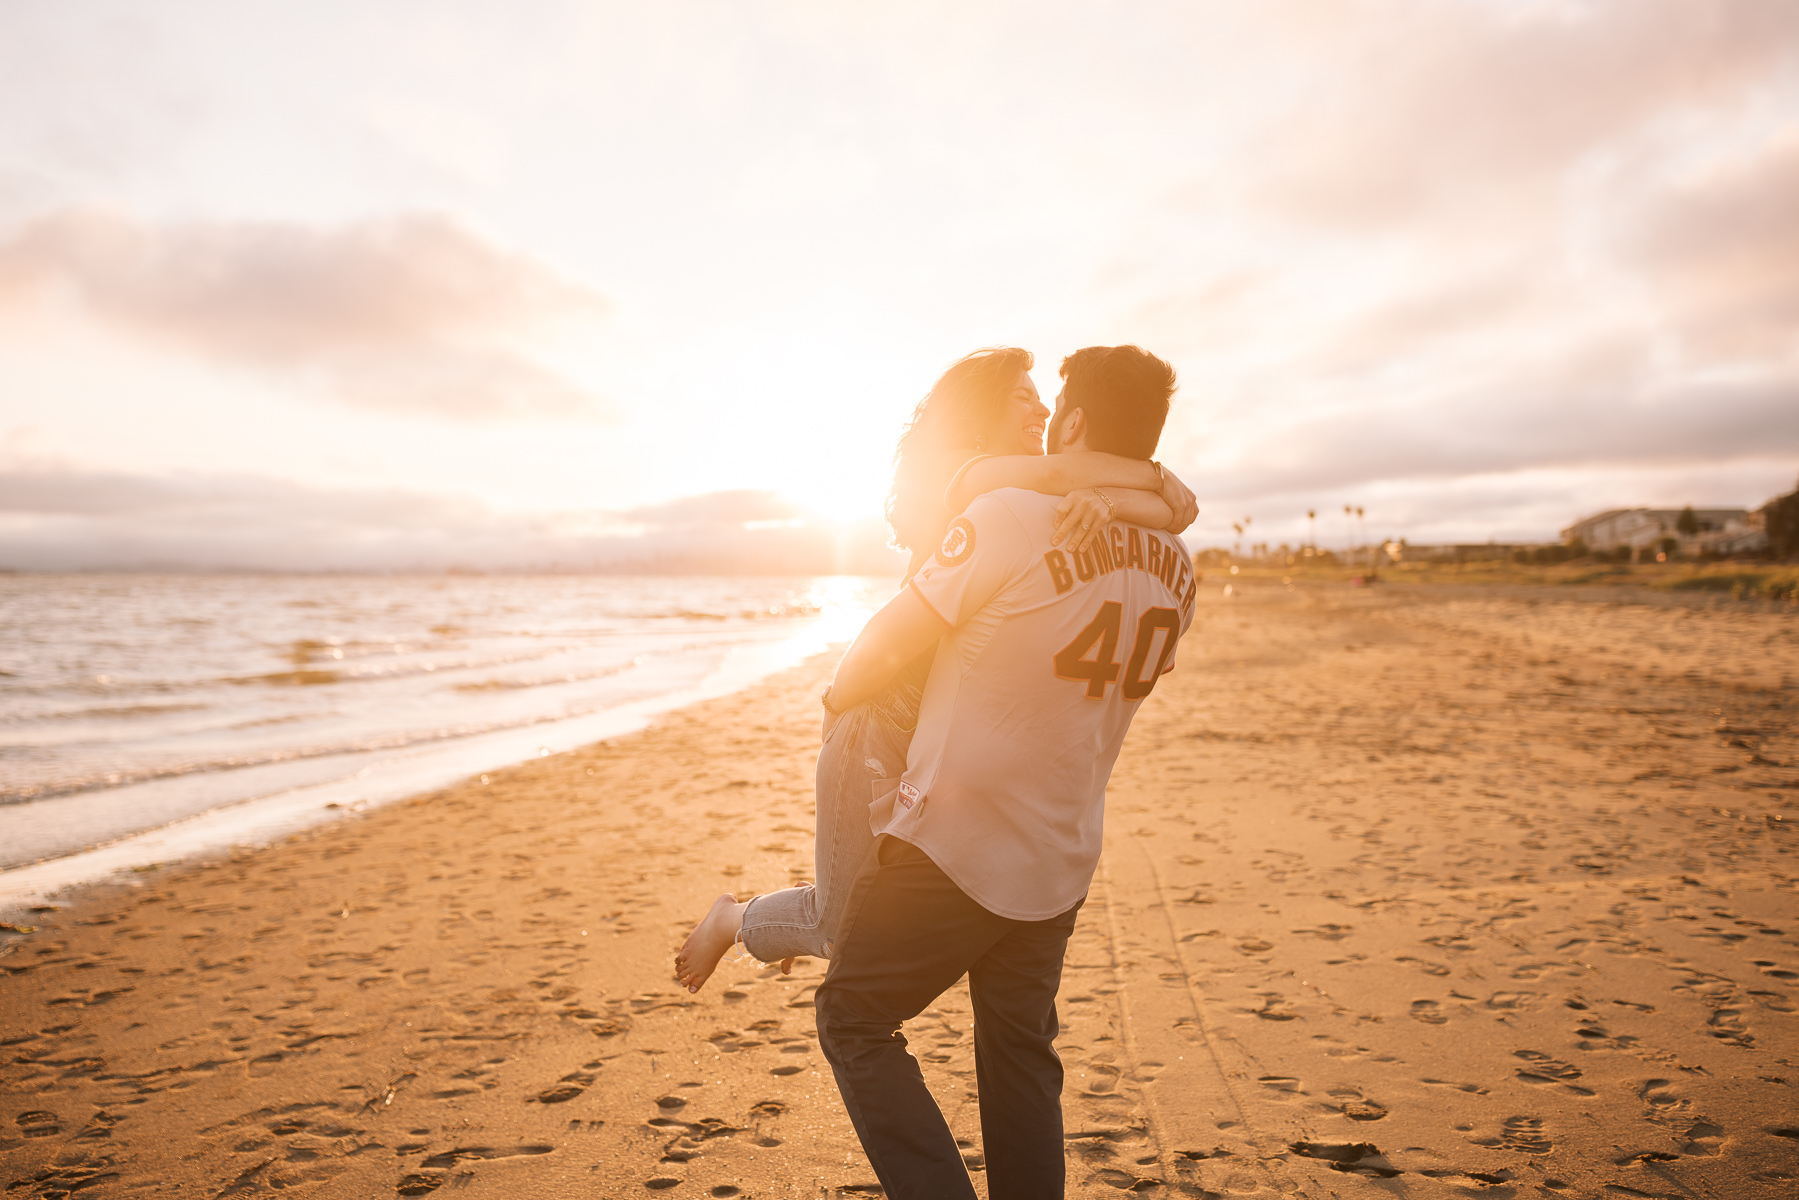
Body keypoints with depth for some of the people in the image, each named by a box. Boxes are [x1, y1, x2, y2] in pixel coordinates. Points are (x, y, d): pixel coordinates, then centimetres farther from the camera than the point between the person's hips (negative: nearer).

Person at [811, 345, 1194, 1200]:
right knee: (1020, 1052, 21)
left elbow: (894, 638, -9)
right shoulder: (1174, 571, 3)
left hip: (950, 842, -6)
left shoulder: (1011, 518, -17)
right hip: (1061, 859, 7)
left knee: (854, 1019, 11)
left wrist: (837, 696, 11)